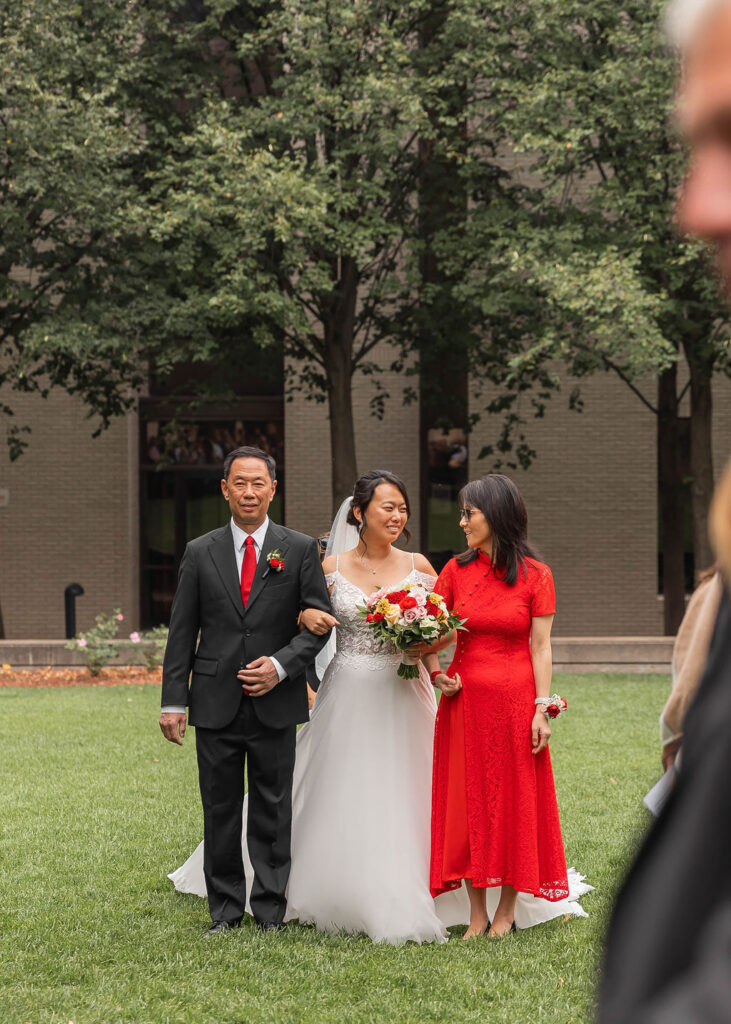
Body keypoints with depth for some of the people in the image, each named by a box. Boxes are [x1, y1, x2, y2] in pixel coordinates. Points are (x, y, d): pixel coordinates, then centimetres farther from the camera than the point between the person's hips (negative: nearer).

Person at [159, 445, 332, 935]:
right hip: (216, 705, 1)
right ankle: (225, 911, 15)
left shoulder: (300, 549, 3)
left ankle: (271, 912, 12)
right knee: (220, 811, 6)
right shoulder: (200, 553, 6)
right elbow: (182, 632, 6)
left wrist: (281, 665, -13)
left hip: (275, 704, -1)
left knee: (273, 813, 4)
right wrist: (173, 701, 0)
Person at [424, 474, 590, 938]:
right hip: (465, 701, 3)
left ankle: (507, 911, 14)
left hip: (516, 700, -3)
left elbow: (540, 647, -4)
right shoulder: (456, 570, 5)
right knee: (468, 801, 3)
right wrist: (436, 672, -9)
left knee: (515, 801, 3)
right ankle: (478, 913, 10)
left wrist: (542, 708, -9)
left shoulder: (536, 576, -3)